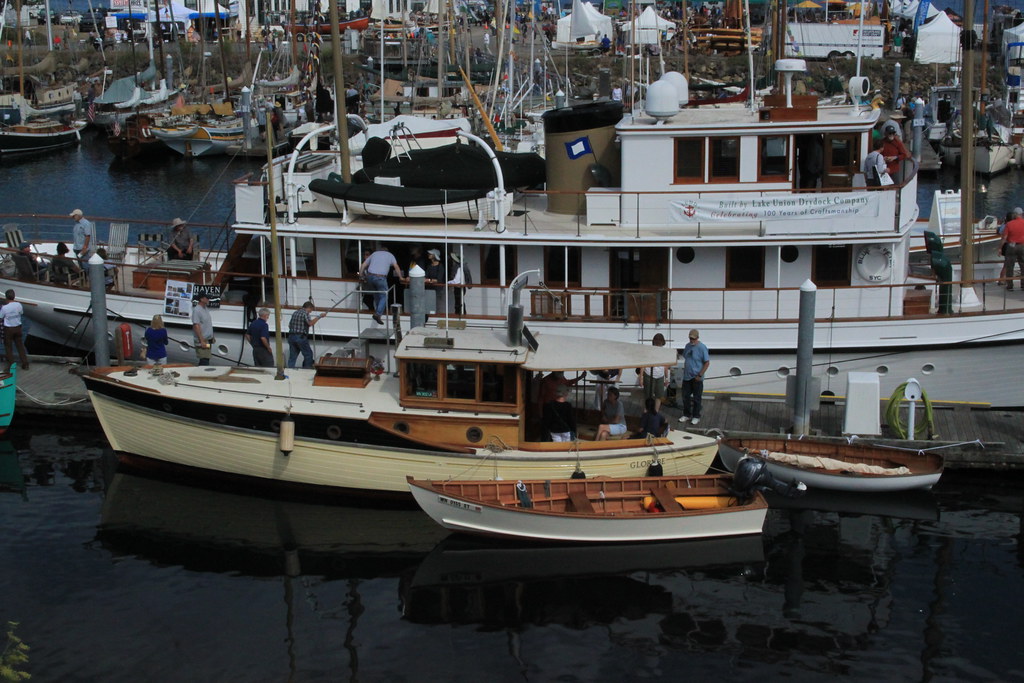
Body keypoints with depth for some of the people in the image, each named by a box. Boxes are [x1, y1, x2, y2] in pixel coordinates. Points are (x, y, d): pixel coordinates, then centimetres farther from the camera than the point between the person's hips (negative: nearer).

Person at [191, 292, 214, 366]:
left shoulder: (205, 309, 14)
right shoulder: (197, 310, -15)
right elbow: (196, 326, -21)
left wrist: (212, 337, 22)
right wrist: (202, 341, -24)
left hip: (208, 341, 10)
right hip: (203, 341, -9)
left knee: (206, 360, 11)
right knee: (204, 362, -13)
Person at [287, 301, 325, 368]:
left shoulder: (295, 313, 18)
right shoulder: (305, 313, -6)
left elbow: (289, 325, 25)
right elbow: (310, 323, -24)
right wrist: (319, 317, -19)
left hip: (291, 336, 7)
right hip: (301, 337, -7)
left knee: (292, 356, 7)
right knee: (308, 355, 3)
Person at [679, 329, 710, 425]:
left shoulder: (702, 348, -15)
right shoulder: (687, 346, 6)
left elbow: (707, 362, -13)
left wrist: (700, 375, -16)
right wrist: (684, 370, 11)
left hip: (696, 378, -6)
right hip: (687, 377, 6)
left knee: (696, 398, 5)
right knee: (685, 397, 12)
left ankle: (696, 417, 16)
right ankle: (686, 415, 26)